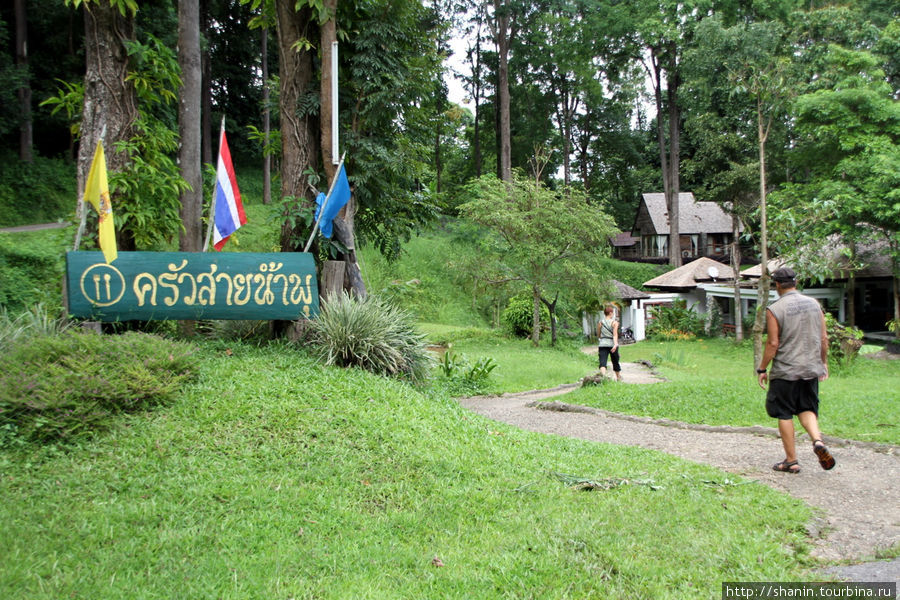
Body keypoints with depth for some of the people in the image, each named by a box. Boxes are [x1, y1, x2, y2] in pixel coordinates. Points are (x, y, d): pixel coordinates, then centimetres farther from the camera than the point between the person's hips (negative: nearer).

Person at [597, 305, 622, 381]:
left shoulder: (600, 323, 6)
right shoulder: (614, 322, -2)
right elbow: (615, 334, -15)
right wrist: (615, 344, -25)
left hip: (602, 344, 1)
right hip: (612, 344, -1)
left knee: (602, 362, -11)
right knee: (615, 362, 18)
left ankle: (603, 375, -38)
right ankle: (619, 377, 36)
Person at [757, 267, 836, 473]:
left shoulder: (775, 309, -11)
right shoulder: (814, 304, 5)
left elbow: (773, 343, -12)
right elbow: (824, 338, 8)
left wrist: (762, 369, -2)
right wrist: (824, 363, 20)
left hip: (785, 371, -5)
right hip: (811, 370, 5)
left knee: (784, 414, 6)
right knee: (807, 409, 17)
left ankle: (791, 461, 9)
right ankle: (817, 440, -10)